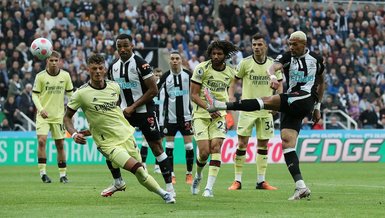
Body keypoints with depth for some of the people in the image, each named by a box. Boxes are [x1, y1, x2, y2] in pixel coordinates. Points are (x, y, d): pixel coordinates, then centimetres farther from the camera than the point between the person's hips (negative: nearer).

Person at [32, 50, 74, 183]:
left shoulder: (65, 76, 0)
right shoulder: (40, 76, -7)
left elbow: (70, 93, 10)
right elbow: (35, 94, -3)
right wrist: (41, 109, -18)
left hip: (58, 115, 2)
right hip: (43, 115, -2)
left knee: (60, 144, 5)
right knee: (42, 140, -17)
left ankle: (63, 174, 15)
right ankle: (43, 173, -10)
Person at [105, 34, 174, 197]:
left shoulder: (140, 64, -13)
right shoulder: (113, 67, 6)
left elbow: (153, 90, -14)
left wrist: (133, 107, -15)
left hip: (144, 111, -6)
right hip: (124, 112, 6)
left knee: (156, 147, -3)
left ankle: (169, 185, 5)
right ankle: (118, 182, 15)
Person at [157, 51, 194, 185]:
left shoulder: (188, 74, -2)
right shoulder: (166, 76, -1)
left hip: (186, 116, 0)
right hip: (170, 117, 0)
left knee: (188, 145, 0)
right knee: (169, 146, 1)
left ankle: (189, 174, 11)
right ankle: (171, 175, 8)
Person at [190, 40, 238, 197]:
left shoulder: (230, 72, 5)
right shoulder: (202, 68, -9)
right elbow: (193, 95, -10)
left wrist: (223, 109, 13)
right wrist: (209, 108, -23)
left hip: (219, 114, 3)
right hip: (201, 114, -3)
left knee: (216, 148, -14)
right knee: (204, 152, -12)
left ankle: (209, 187, -13)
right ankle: (198, 176, 21)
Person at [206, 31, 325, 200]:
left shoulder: (316, 59, 9)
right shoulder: (287, 57, 7)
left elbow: (321, 82, 25)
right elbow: (273, 67, -16)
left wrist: (317, 107, 22)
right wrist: (272, 76, -40)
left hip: (306, 100, -4)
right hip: (291, 107, 4)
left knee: (267, 101, -23)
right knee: (286, 143, -7)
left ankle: (222, 105, -23)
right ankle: (301, 187, -10)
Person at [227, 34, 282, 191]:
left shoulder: (273, 64, 1)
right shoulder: (245, 63, -5)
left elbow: (279, 85, 10)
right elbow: (234, 81, 3)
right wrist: (231, 97, -11)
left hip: (266, 110, 2)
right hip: (247, 109, -2)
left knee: (263, 145, 6)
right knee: (242, 144, -6)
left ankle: (261, 181, 12)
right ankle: (237, 180, 0)